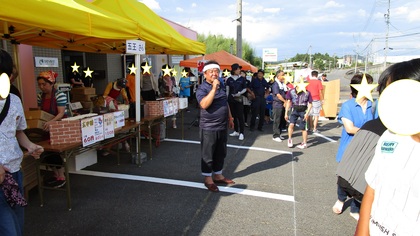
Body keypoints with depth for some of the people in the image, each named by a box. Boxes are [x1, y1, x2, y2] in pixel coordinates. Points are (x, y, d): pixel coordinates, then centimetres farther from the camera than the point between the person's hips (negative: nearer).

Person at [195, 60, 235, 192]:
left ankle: (218, 175, 33)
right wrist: (214, 88, -30)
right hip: (209, 128, -7)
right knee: (208, 154, 5)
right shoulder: (202, 88, -12)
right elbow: (204, 104, -30)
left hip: (223, 126, 7)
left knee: (221, 153, 17)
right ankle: (208, 179, 19)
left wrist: (230, 118, 21)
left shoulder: (221, 85, 10)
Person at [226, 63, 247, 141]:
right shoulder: (229, 79, 3)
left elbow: (245, 89, 6)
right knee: (233, 115, 9)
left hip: (239, 99, -2)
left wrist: (240, 93, -12)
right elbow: (227, 90, 5)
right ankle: (236, 131, 20)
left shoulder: (242, 79, 0)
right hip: (231, 99, 2)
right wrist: (226, 99, -1)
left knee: (240, 116, -6)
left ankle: (241, 133, -3)